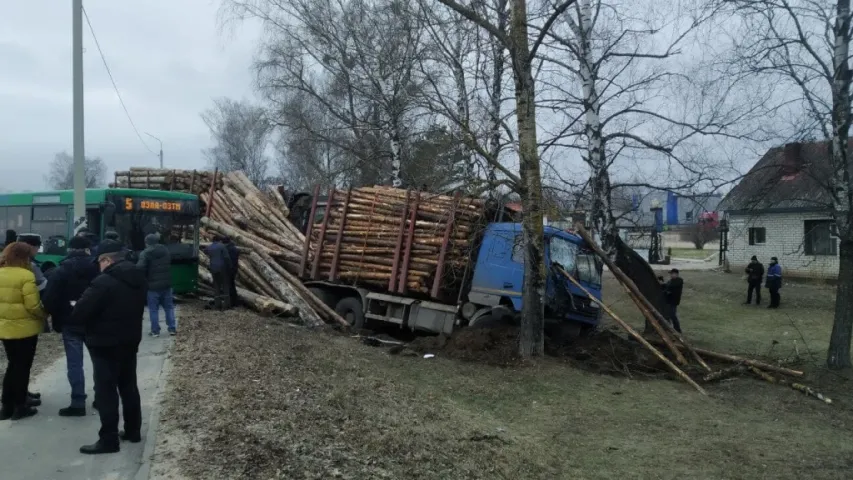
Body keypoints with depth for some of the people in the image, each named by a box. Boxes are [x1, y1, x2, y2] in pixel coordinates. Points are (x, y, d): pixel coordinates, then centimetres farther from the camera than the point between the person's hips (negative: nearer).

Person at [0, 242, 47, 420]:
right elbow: (33, 305, -19)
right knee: (22, 367, 5)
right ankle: (19, 406, 12)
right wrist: (44, 315, -2)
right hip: (24, 328, -7)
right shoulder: (26, 276, -18)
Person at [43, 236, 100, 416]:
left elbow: (50, 299, -9)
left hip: (71, 323, -2)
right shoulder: (97, 269, -2)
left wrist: (57, 321, 2)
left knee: (74, 363, 1)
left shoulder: (61, 271, -5)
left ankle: (78, 403, 1)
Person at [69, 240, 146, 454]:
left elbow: (80, 312, -19)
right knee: (128, 386, 16)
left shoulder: (104, 282, -21)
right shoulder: (138, 278, 6)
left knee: (106, 391, -1)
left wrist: (68, 319, 2)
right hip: (130, 340, 8)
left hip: (105, 344, -8)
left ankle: (109, 439, 3)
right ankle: (133, 431, 25)